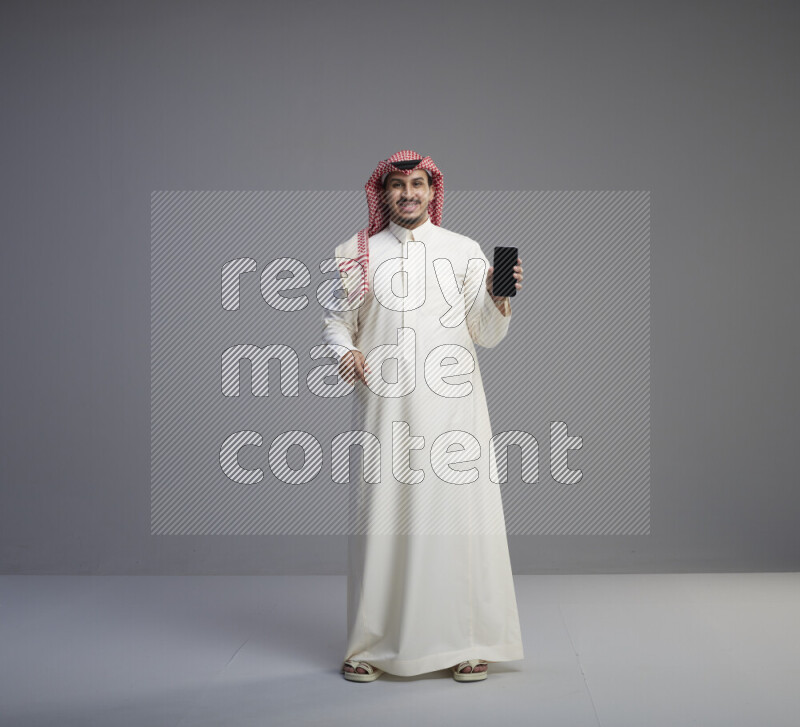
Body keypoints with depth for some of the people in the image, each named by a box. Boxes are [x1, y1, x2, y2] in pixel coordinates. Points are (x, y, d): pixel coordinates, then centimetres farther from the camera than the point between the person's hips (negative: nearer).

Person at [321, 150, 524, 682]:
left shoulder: (465, 251, 11)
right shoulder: (357, 254, 12)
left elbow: (488, 336, 8)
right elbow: (336, 318, 14)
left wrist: (499, 299, -11)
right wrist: (346, 351, -7)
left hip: (451, 400, 0)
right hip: (384, 403, 0)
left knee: (458, 511, -2)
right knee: (382, 513, -2)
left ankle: (469, 643, 8)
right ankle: (373, 645, 9)